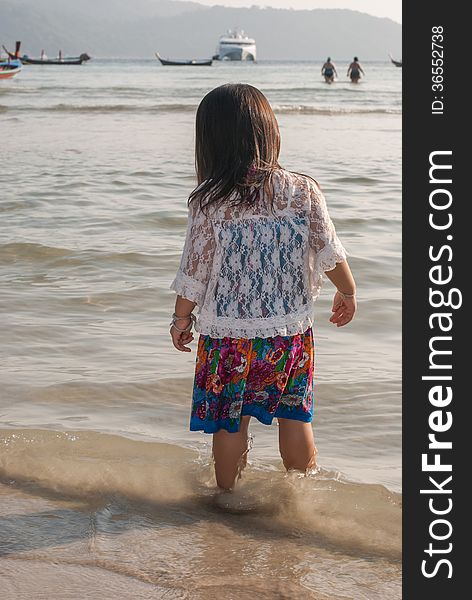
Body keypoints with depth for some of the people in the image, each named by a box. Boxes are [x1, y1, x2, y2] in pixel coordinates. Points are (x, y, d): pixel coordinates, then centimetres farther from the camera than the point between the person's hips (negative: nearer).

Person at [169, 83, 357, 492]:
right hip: (292, 330, 2)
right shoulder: (304, 191, -8)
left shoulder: (208, 202, -13)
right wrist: (348, 292, 19)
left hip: (227, 334, -2)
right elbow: (330, 252, -1)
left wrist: (181, 317, 10)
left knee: (230, 422, 14)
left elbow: (195, 270, -7)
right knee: (295, 415, 18)